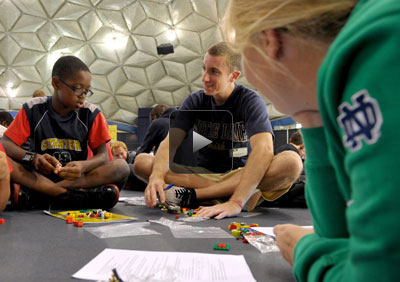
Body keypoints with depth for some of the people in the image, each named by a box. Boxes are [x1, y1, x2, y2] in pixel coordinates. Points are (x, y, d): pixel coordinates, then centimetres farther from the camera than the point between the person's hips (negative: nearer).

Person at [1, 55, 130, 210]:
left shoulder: (91, 114, 1)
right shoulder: (33, 109, -1)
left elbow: (103, 155, -4)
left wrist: (83, 166, -28)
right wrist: (33, 158, -28)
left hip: (77, 178, 1)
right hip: (38, 176, -1)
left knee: (121, 166, -25)